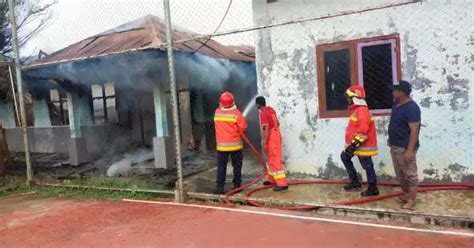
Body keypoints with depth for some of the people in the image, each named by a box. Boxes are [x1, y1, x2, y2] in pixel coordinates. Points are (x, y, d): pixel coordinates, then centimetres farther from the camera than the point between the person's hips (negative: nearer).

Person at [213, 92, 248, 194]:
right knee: (237, 165, 12)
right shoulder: (236, 113, -12)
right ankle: (237, 185, 18)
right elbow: (243, 127, -12)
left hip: (221, 145, 2)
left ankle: (220, 187, 2)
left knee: (221, 166, 6)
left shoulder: (217, 112, -1)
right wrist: (236, 131, 5)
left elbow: (220, 126, 8)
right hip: (235, 144, -2)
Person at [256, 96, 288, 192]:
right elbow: (277, 123, 18)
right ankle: (272, 179, 31)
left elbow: (266, 129, -23)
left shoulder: (263, 113, -18)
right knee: (272, 159, 19)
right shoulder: (271, 109, 9)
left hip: (271, 138, -10)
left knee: (275, 160, -8)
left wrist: (264, 143, -20)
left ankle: (282, 184, -9)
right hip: (276, 135, 10)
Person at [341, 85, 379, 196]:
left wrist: (355, 144, -27)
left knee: (368, 166, 1)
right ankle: (355, 182, 23)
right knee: (344, 157, 18)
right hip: (356, 144, 11)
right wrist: (352, 144, 26)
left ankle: (373, 189, 16)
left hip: (363, 145, -11)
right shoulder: (357, 110, 13)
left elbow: (363, 130, -27)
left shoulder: (362, 110, -20)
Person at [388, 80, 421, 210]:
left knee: (410, 174, 1)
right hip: (395, 146, 9)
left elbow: (414, 130, -24)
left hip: (405, 148, -9)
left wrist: (409, 150, -26)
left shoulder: (411, 108, -21)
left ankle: (411, 201, 9)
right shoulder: (397, 104, 8)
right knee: (400, 174, 19)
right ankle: (407, 194, 34)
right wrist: (391, 138, 25)